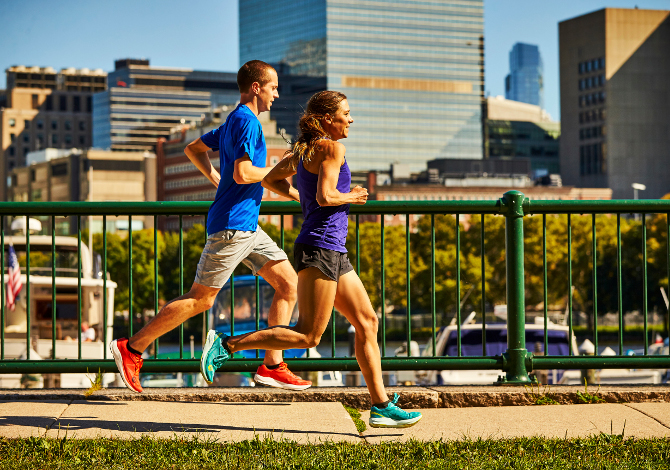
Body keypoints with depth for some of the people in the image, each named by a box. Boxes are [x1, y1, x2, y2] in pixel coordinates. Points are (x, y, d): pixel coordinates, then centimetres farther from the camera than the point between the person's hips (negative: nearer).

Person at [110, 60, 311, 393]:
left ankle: (272, 366, 4)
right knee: (200, 299, -6)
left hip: (247, 228, 10)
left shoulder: (234, 122, 18)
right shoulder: (246, 121, -13)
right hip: (232, 225, -10)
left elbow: (193, 149, 28)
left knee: (290, 283, 5)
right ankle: (131, 349, 1)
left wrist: (216, 179, 20)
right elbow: (242, 173, -24)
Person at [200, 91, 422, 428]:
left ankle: (381, 407, 8)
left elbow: (271, 180, 25)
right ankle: (226, 345, -7)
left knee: (367, 322, 8)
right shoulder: (331, 147, -10)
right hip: (320, 248, -11)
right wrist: (352, 197, -2)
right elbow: (325, 196, -20)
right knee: (307, 336, -9)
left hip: (334, 253, 11)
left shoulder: (303, 150, 17)